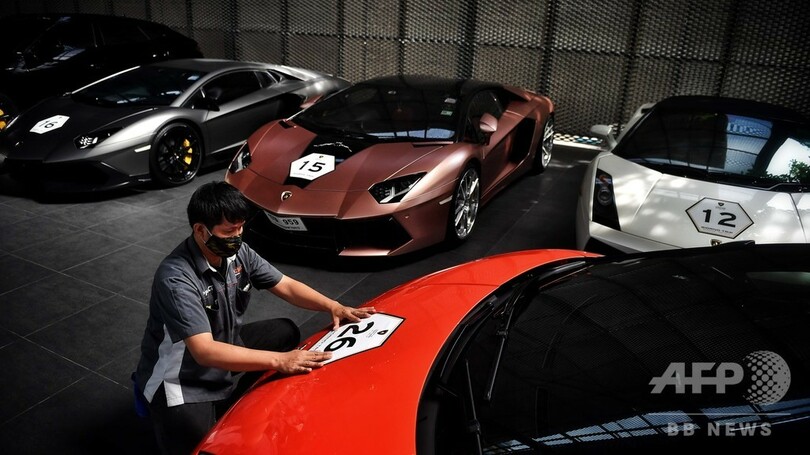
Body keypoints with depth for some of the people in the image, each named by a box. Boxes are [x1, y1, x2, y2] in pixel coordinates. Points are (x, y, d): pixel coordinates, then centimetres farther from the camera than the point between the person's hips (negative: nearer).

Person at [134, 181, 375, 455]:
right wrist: (278, 361, -41)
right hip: (182, 377, -7)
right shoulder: (176, 279, -31)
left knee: (286, 332, 4)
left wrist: (334, 307, -18)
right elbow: (205, 352, -37)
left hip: (226, 346, 8)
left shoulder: (238, 253, -9)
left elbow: (286, 286, -2)